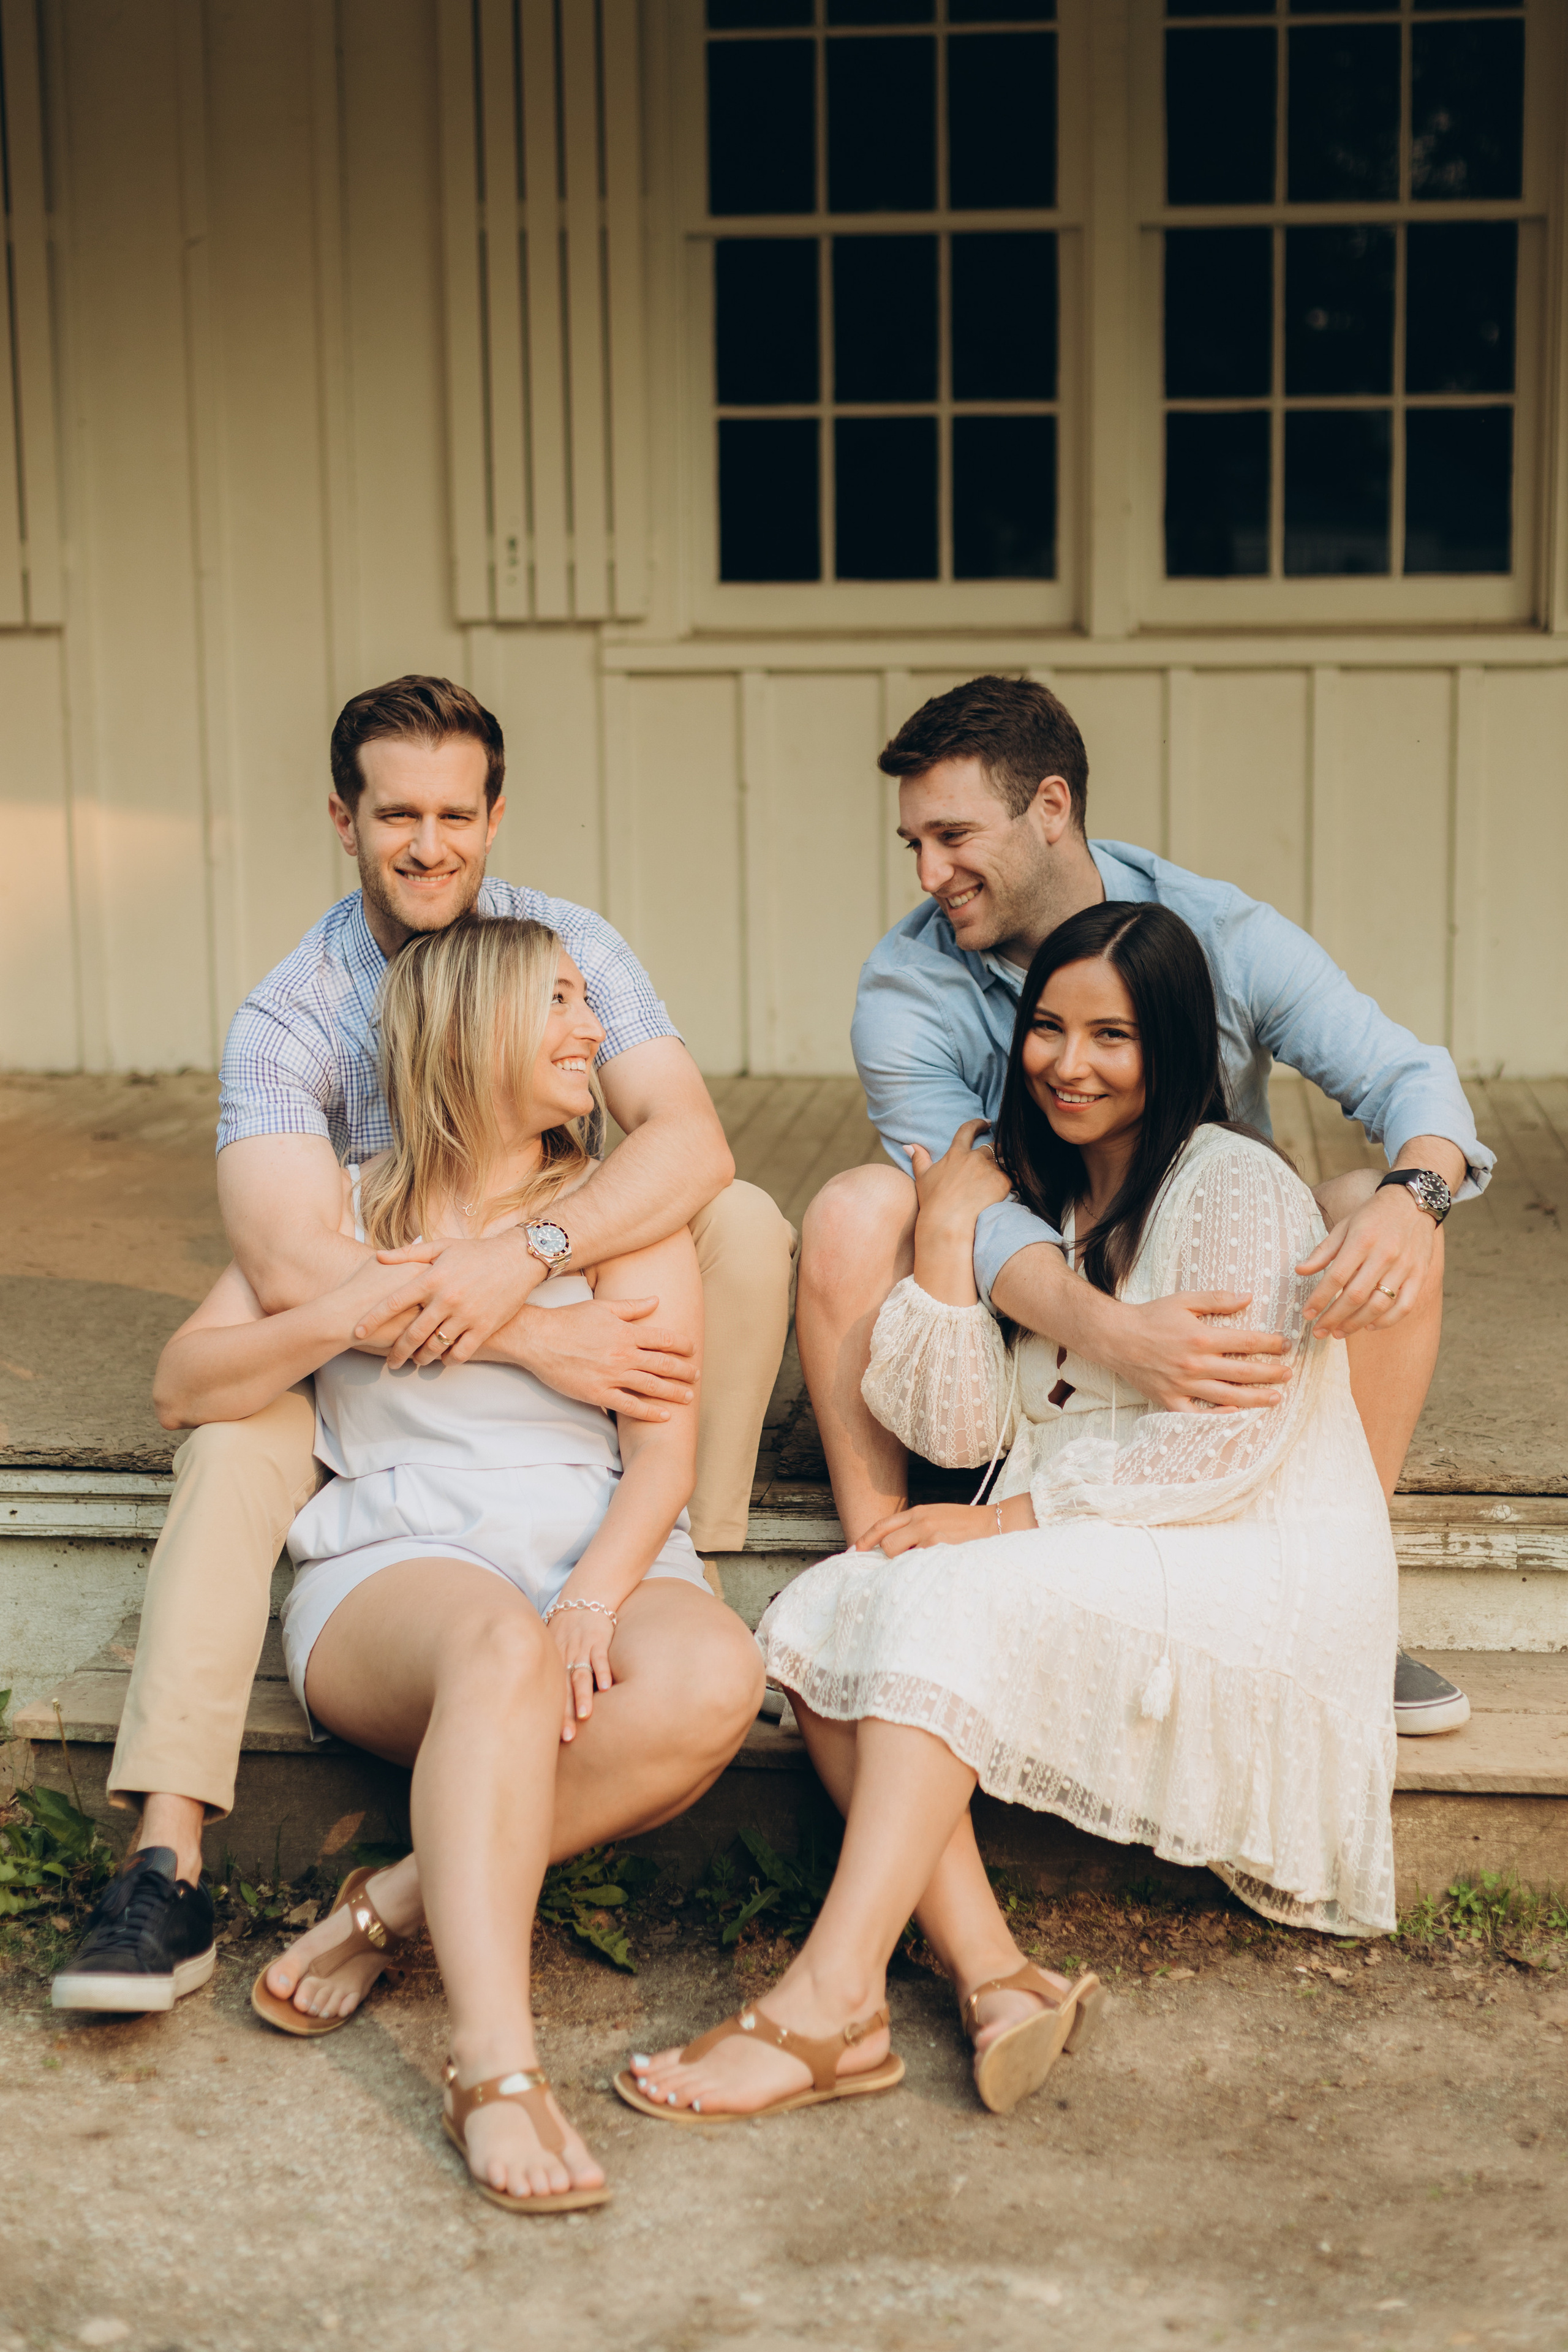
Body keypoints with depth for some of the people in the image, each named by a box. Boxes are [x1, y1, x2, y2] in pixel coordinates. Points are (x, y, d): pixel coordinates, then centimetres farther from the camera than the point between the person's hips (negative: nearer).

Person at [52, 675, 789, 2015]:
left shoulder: (571, 947, -9)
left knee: (743, 1224, -22)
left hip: (579, 1323, 2)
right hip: (376, 1362, -1)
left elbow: (692, 1144, -24)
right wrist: (539, 1342, -38)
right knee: (241, 1416, -32)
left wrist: (524, 1255, -41)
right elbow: (292, 1267, -30)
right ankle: (168, 1866, -36)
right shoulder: (287, 1022, -15)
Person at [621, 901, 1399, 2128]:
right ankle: (996, 1981, -30)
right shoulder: (1039, 1206, 18)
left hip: (1262, 1579, -7)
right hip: (1094, 1582, 7)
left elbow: (1228, 1445, -15)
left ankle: (832, 1998, -37)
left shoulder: (1235, 1187, -6)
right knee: (822, 1617, -17)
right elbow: (956, 1427, 9)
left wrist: (1010, 1520, -17)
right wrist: (948, 1234, 1)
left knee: (954, 1602, -31)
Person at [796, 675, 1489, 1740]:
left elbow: (1410, 1074, -14)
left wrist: (1410, 1195, -39)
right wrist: (1109, 1332, -45)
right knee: (857, 1207, -26)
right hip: (1018, 1327, -1)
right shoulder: (907, 984, -13)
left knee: (1379, 1217, -25)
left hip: (1216, 1317, 1)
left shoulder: (1219, 934, -10)